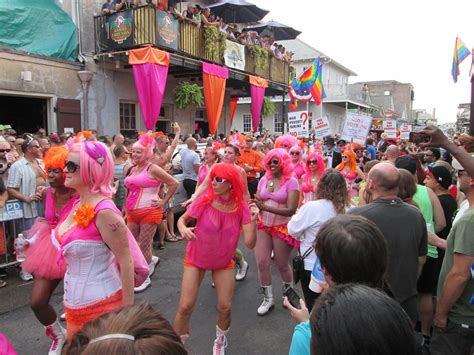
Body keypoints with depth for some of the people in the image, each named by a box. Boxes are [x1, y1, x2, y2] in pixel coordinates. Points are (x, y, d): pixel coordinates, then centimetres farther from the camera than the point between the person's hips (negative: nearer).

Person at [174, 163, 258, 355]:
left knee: (225, 307, 5)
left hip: (224, 263, 2)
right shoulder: (204, 201, -22)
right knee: (185, 307, -4)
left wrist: (252, 221, -35)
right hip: (196, 259, -1)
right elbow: (183, 219, -7)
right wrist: (183, 228, -29)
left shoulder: (242, 208, -18)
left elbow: (250, 243, -20)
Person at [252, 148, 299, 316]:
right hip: (263, 226, 4)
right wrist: (256, 206, -19)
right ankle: (267, 298, 22)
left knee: (282, 265, 11)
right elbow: (258, 203, 6)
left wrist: (265, 207, -27)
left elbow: (291, 210, -20)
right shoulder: (264, 180, 2)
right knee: (262, 263, 1)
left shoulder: (291, 182, -13)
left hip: (282, 228, -4)